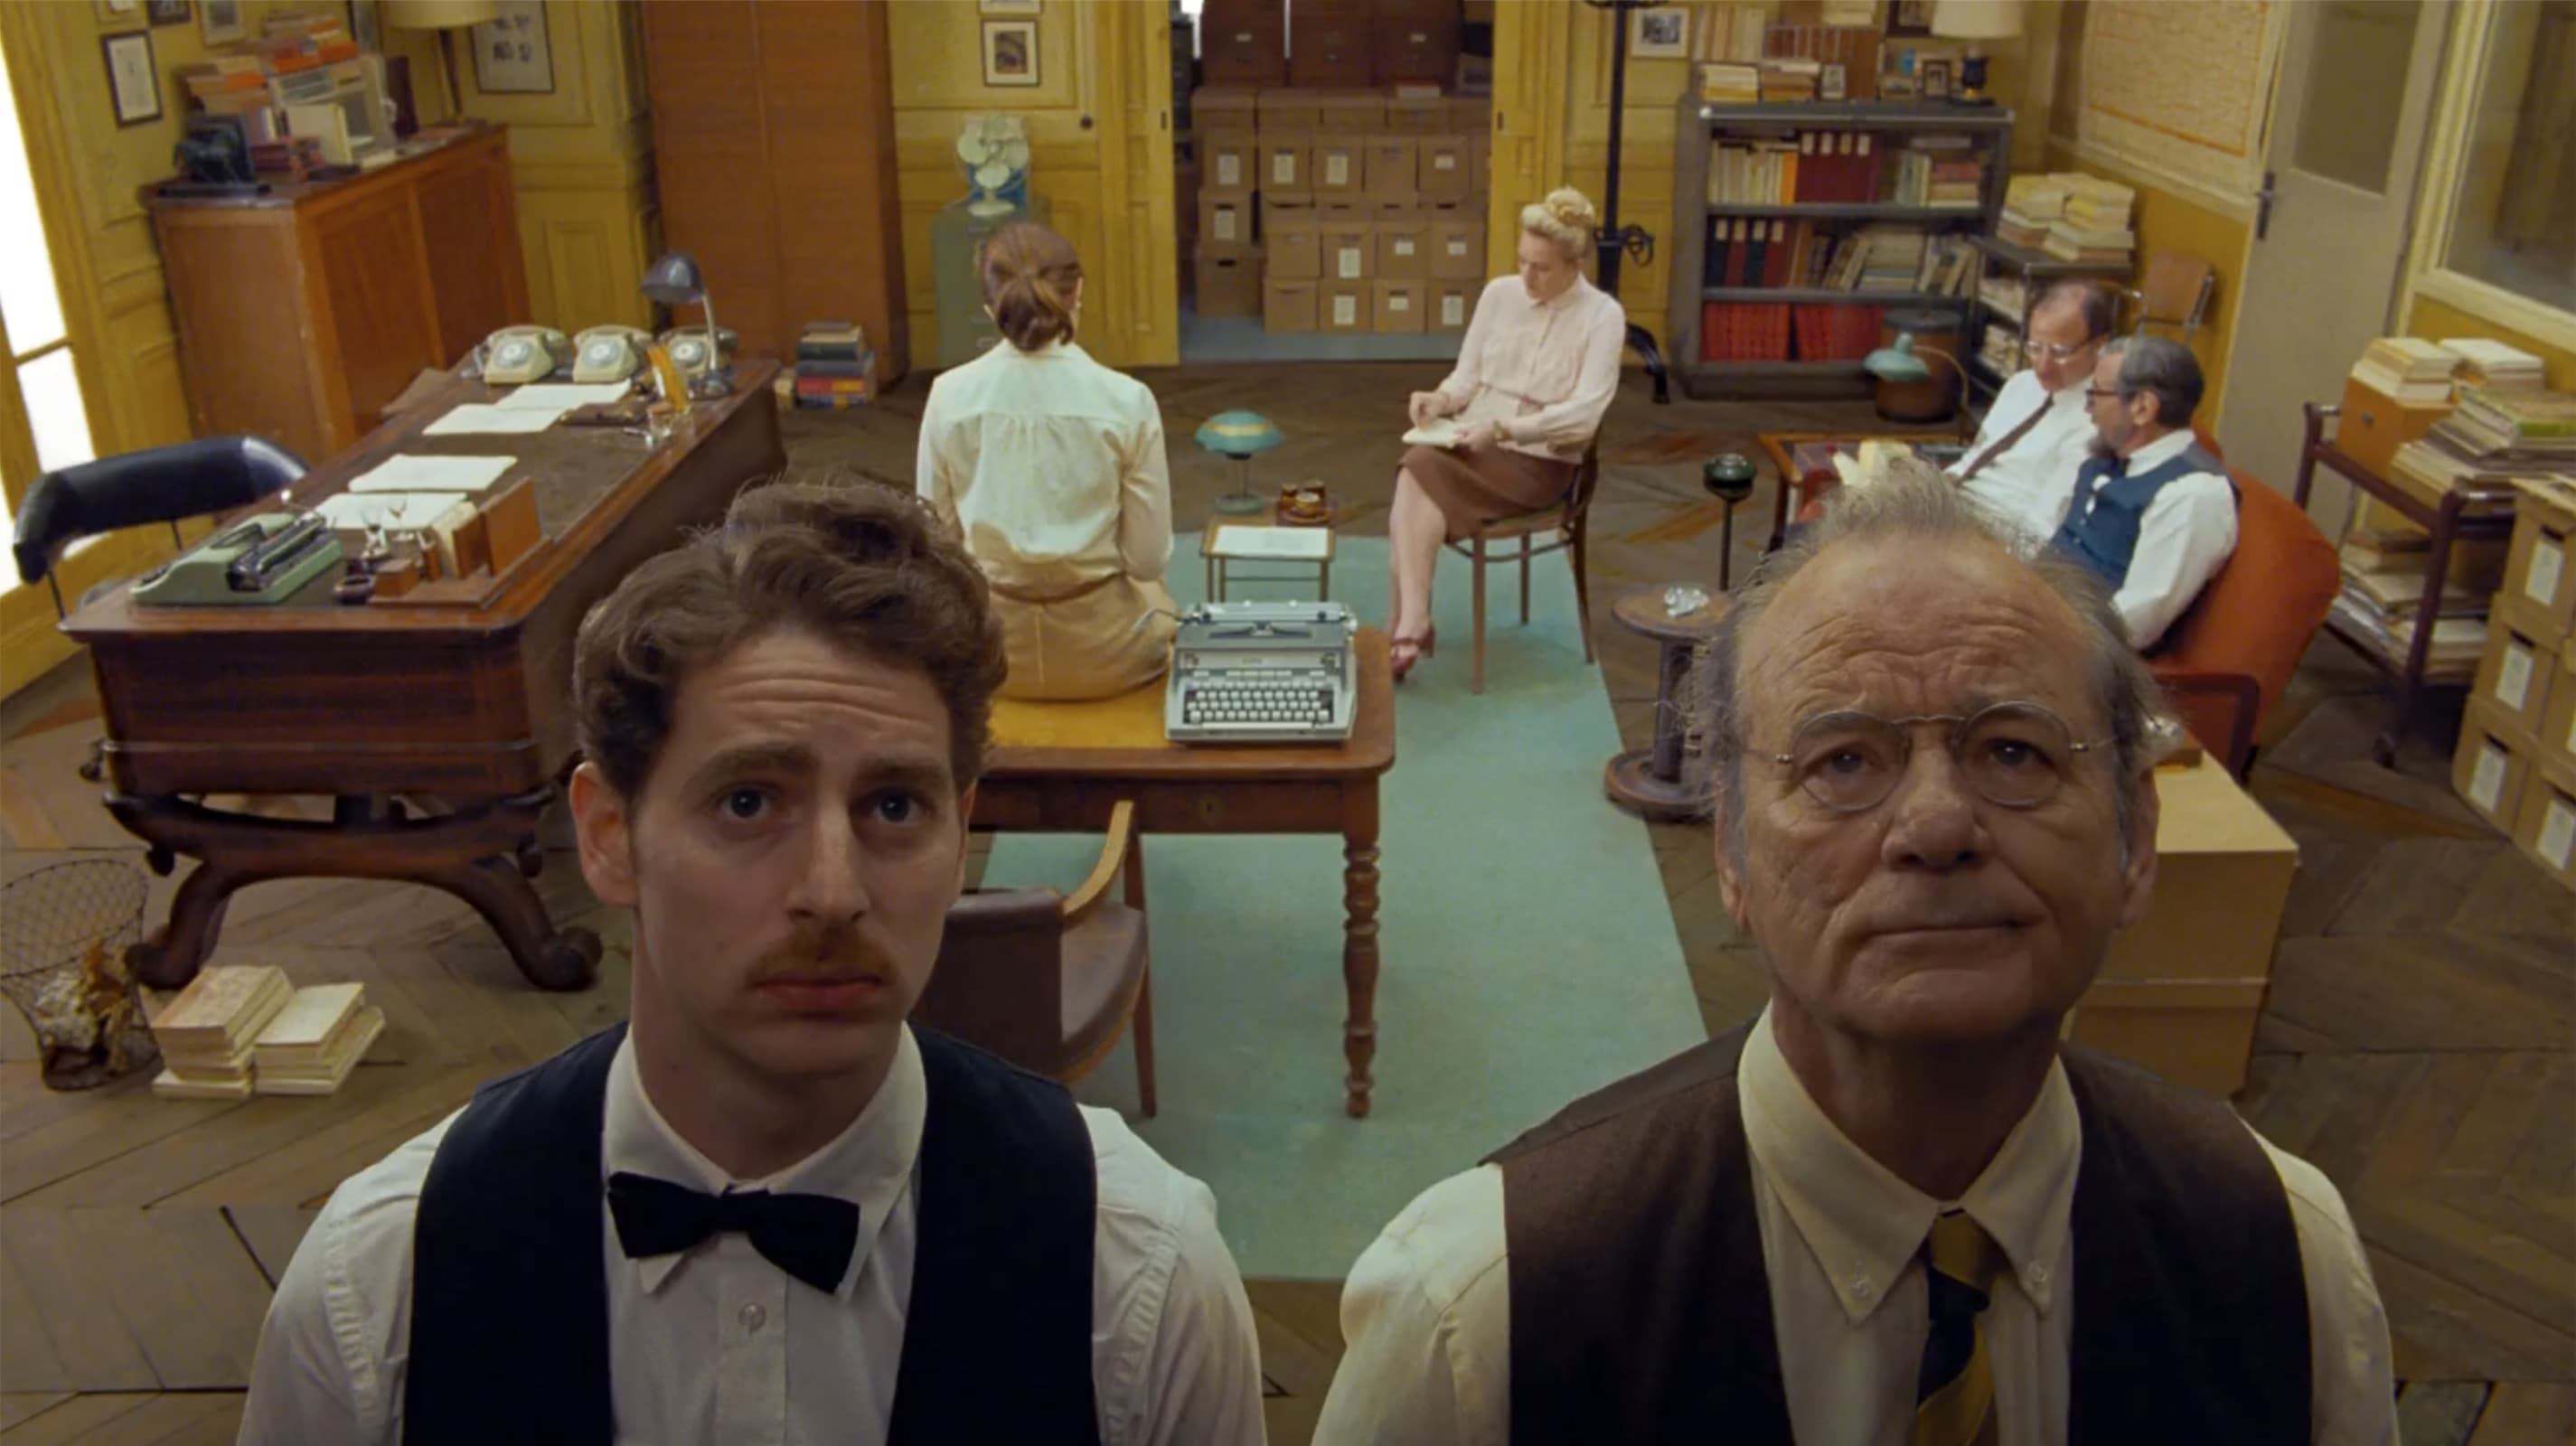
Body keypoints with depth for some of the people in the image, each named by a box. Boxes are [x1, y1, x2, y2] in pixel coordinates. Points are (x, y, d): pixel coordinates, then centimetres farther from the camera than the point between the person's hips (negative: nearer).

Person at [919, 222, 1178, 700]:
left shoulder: (949, 396, -11)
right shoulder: (1127, 400, -16)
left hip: (990, 647, 2)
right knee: (1157, 605, 38)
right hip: (1102, 650, -2)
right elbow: (1149, 558, -11)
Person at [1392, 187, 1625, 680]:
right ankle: (1411, 622, -26)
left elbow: (1584, 414, -15)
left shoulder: (1603, 316, -6)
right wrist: (1442, 399, -9)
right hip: (1473, 442, 5)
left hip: (1538, 460, -5)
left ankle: (1408, 623, -23)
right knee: (1415, 471, -29)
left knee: (1420, 475, -29)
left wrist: (1503, 427, -24)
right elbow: (1469, 375, 14)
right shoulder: (1499, 293, 9)